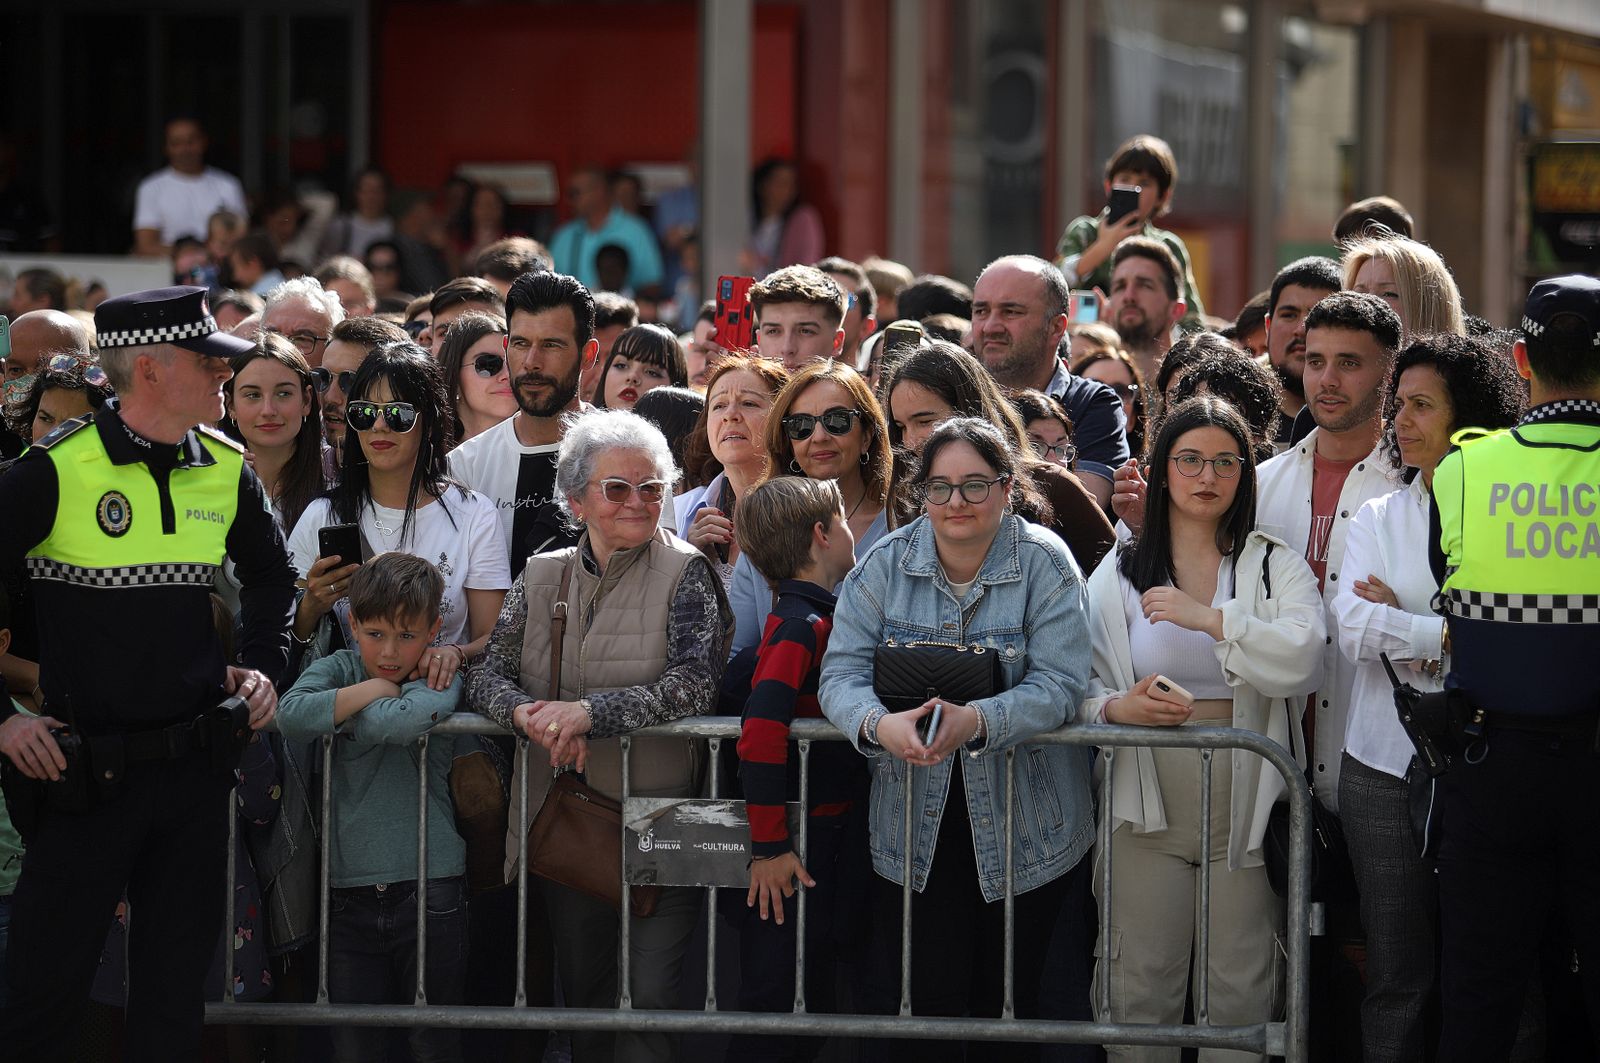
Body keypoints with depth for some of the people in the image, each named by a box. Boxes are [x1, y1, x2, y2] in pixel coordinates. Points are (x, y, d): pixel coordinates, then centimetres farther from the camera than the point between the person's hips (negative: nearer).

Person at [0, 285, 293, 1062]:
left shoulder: (226, 471, 5)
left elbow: (273, 577, 24)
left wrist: (262, 667, 10)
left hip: (195, 765, 5)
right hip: (85, 762, -5)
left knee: (175, 983, 11)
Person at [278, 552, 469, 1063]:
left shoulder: (442, 680, 2)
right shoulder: (337, 670, 5)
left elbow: (414, 718, -22)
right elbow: (291, 716, -16)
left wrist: (345, 715, -8)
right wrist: (371, 691, -10)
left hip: (430, 887, -1)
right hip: (349, 887, 1)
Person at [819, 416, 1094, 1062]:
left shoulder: (1044, 563, -6)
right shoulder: (886, 564, 2)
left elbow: (1059, 684, -15)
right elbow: (842, 670, -5)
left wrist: (976, 722, -33)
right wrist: (879, 723, -28)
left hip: (1024, 828, -2)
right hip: (914, 823, 2)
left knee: (1009, 1007, 7)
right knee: (917, 1008, -2)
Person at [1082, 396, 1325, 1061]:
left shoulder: (1275, 567, 5)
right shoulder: (1118, 575, 9)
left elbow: (1304, 659, -13)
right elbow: (1079, 688, 5)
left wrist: (1211, 619, -20)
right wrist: (1118, 708, -17)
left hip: (1245, 804, -1)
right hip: (1148, 807, 1)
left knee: (1242, 993, 2)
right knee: (1141, 989, 0)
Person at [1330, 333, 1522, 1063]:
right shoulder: (1379, 519, 11)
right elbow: (1351, 627, -5)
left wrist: (1400, 622, -8)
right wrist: (1449, 633, -11)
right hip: (1385, 769, 3)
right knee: (1396, 975, 5)